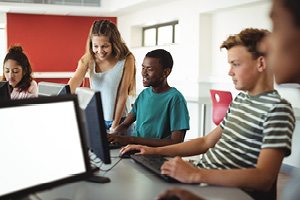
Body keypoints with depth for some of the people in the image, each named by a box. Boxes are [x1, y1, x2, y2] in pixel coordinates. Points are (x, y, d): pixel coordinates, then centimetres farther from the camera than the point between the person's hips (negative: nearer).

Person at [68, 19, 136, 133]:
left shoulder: (127, 60, -13)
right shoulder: (88, 59, -4)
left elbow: (122, 94, -13)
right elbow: (76, 79, -21)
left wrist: (114, 126, -12)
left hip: (119, 119, -2)